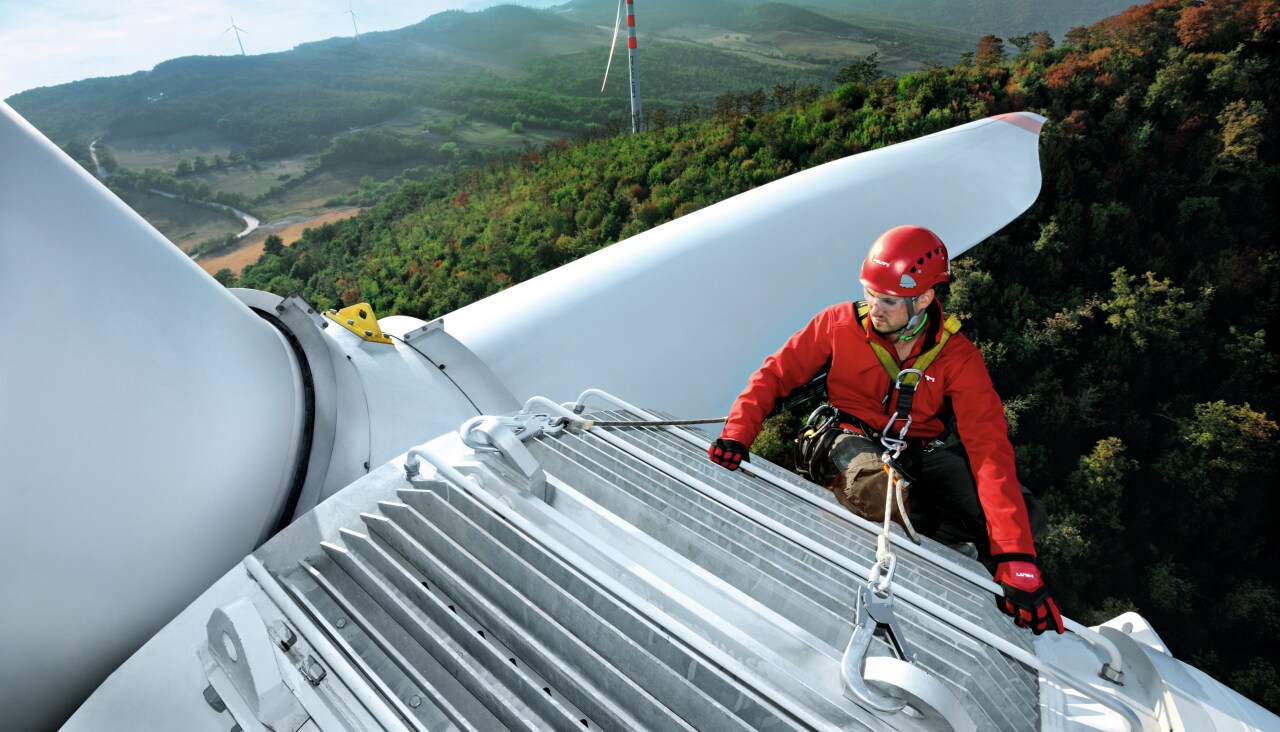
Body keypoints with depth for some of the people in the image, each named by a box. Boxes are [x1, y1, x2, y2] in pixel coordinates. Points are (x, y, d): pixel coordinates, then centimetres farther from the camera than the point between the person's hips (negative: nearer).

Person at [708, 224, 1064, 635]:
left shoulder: (958, 358, -13)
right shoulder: (841, 324, -11)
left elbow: (989, 450, -21)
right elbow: (776, 374, -5)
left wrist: (1017, 561, -30)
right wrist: (737, 435, -22)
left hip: (919, 455, 3)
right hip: (853, 441, -2)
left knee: (1027, 514, -19)